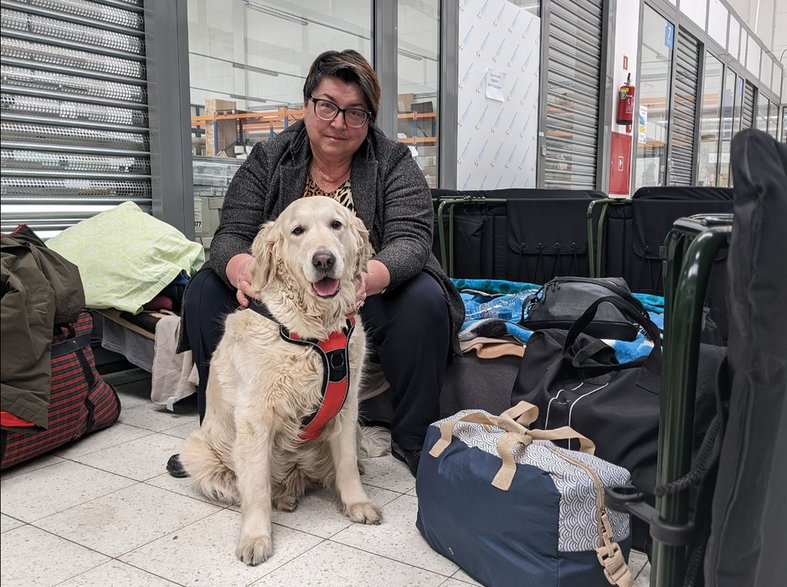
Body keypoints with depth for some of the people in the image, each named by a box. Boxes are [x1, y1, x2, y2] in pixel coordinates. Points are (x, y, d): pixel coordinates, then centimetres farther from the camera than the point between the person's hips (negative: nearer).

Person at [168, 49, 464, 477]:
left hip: (366, 299, -2)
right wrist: (240, 267, -37)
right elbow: (231, 235, -10)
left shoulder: (393, 162, -6)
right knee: (205, 288, -17)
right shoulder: (267, 160, -1)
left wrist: (369, 277, -44)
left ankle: (414, 440, -13)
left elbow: (410, 239, -20)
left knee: (424, 298, -30)